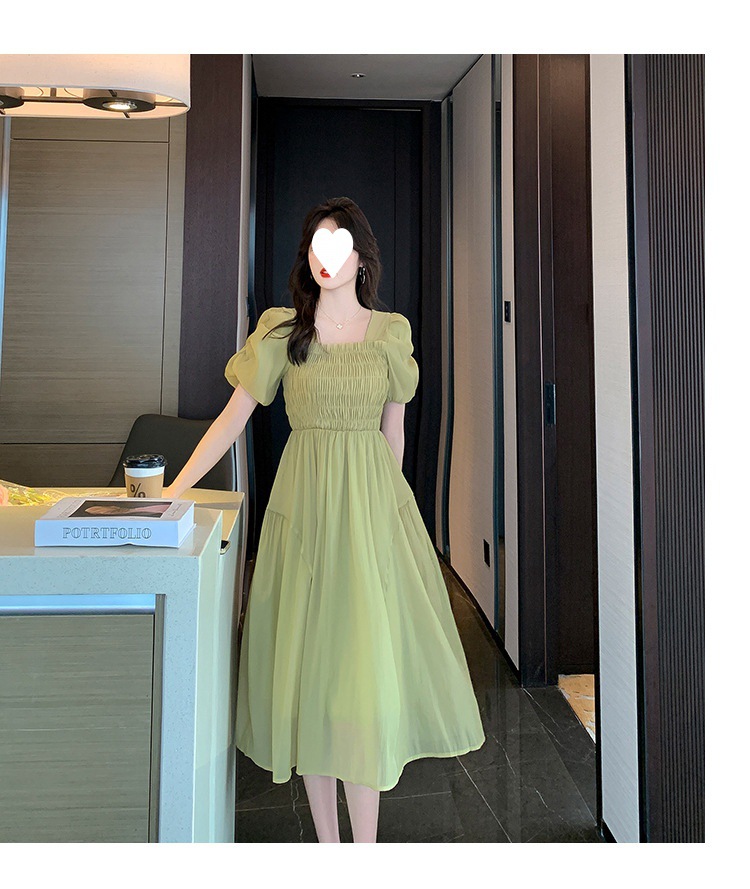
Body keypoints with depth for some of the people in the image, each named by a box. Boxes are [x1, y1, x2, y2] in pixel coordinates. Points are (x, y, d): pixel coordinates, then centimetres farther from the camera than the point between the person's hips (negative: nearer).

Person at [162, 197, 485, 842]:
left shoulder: (391, 331, 7)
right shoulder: (281, 329, 4)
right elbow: (233, 418, 1)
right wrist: (175, 490, -6)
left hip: (373, 499, 0)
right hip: (304, 501, 0)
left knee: (369, 657, -2)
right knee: (309, 657, 4)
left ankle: (365, 848, 12)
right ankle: (327, 841, 20)